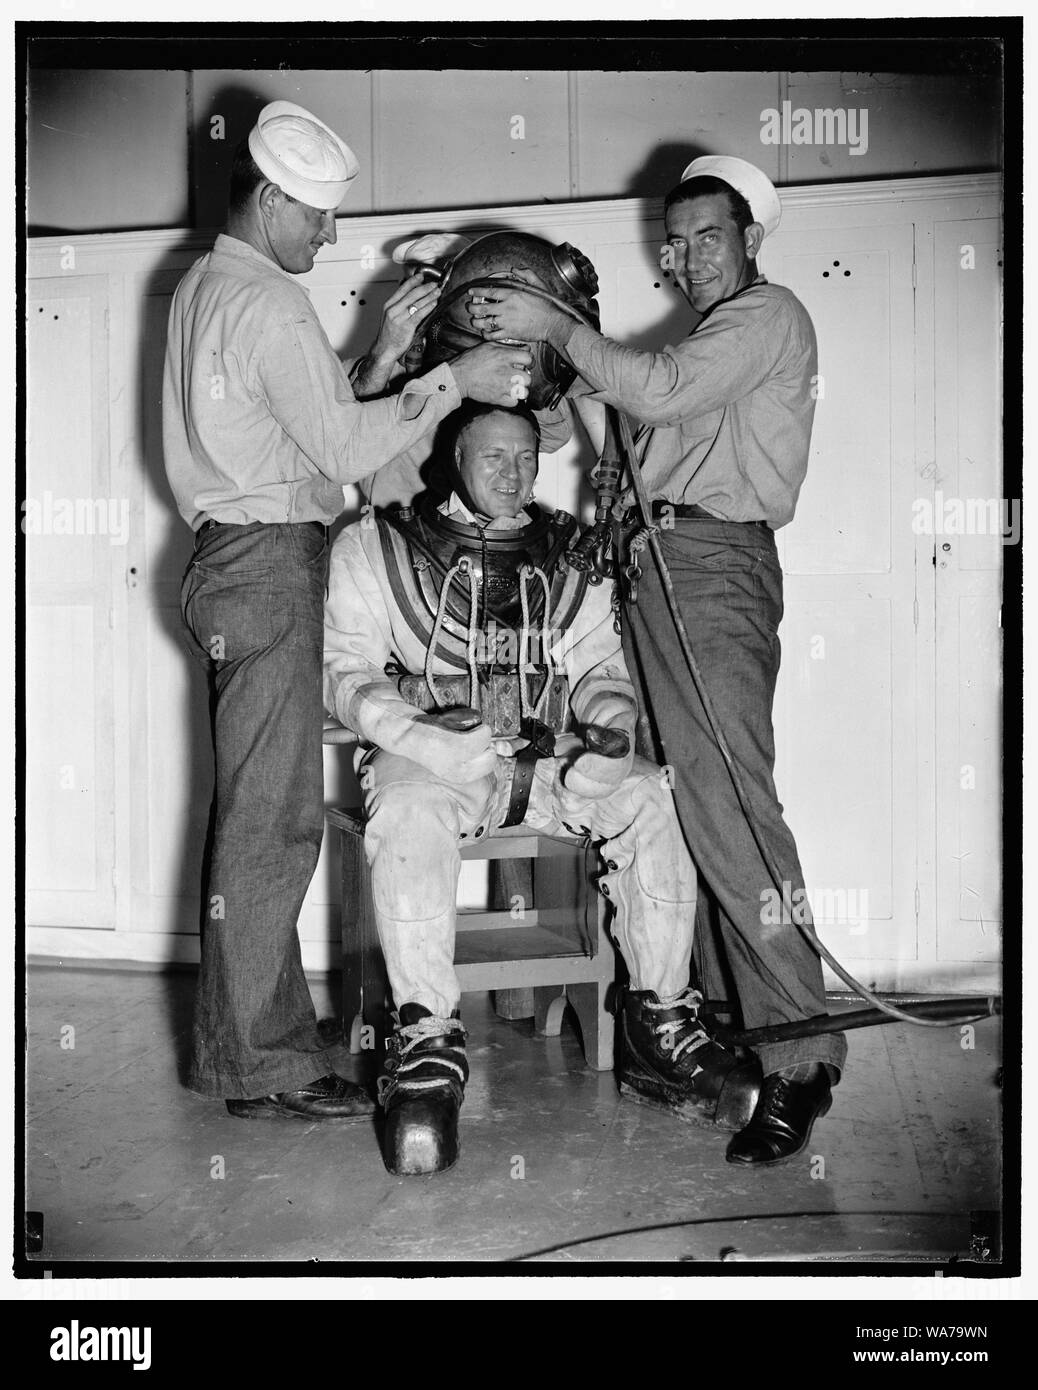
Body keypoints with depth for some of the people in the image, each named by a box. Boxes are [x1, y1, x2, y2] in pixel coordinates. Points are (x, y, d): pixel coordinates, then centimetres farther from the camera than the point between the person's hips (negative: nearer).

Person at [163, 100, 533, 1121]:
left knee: (253, 811, 11)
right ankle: (262, 1063, -2)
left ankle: (242, 1035, 18)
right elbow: (343, 448, -15)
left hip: (234, 562, 10)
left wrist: (383, 352, 15)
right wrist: (453, 381, -9)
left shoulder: (204, 286, 20)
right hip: (270, 565, -10)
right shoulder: (267, 304, -11)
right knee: (273, 816, -8)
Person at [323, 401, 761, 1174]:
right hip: (429, 753, -2)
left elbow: (599, 666, 16)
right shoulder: (378, 545, 9)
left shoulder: (568, 555, 19)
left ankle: (659, 1027, -16)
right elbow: (347, 672, 0)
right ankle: (429, 1040, -29)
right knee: (409, 811, -37)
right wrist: (427, 740, -20)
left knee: (648, 795, -26)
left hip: (547, 754, 3)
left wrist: (613, 726, -9)